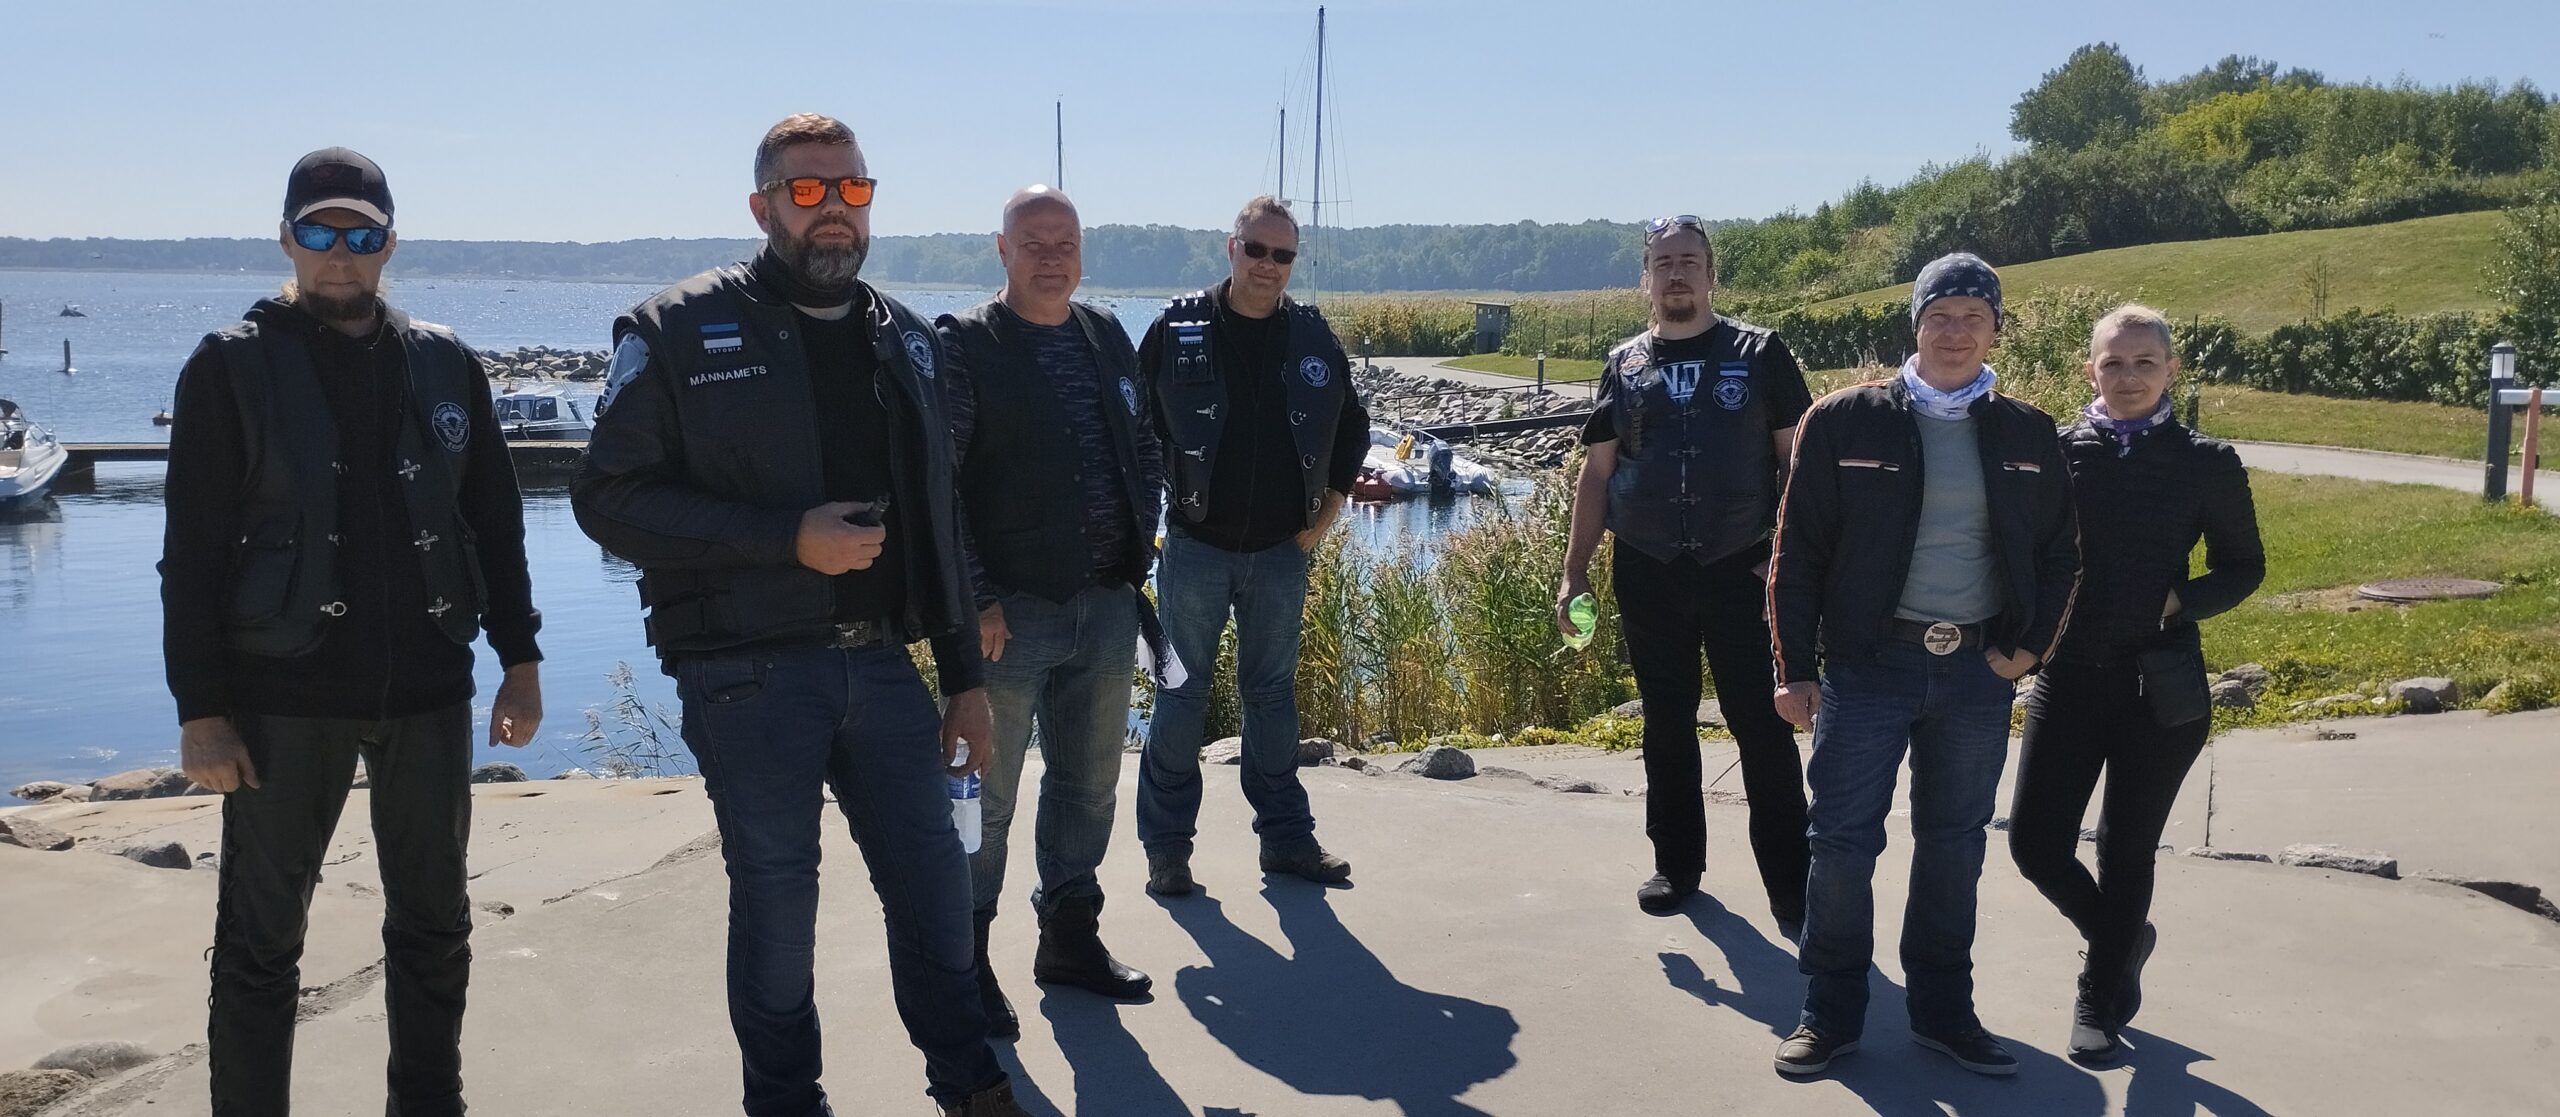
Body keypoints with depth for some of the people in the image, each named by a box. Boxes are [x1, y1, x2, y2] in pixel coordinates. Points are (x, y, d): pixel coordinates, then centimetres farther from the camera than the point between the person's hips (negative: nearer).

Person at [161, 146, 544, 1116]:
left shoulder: (447, 366, 7)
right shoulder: (233, 367, -2)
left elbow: (495, 522, 12)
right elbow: (194, 553, -4)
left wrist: (519, 656, 7)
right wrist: (201, 708, -9)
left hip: (428, 693, 3)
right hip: (284, 698, -3)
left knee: (434, 927, 12)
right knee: (262, 939, 5)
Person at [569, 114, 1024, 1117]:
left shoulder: (905, 341, 11)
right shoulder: (679, 330, -5)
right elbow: (609, 497, -10)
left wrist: (963, 675, 12)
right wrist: (786, 538, -18)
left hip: (881, 663, 4)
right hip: (748, 676, -4)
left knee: (934, 881, 7)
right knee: (776, 899, 5)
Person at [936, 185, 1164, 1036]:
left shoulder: (1106, 336, 10)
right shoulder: (965, 345, -8)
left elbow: (1147, 447, 20)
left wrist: (1140, 544, 9)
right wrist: (974, 599, -15)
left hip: (1108, 604, 6)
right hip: (1011, 612, -6)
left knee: (1089, 785, 16)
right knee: (987, 791, 4)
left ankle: (1070, 937, 31)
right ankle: (967, 960, 17)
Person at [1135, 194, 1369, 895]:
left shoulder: (1313, 337, 4)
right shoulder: (1177, 330, -5)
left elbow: (1352, 425, 16)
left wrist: (1328, 509, 9)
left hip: (1282, 552, 3)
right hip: (1196, 549, -3)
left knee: (1273, 694, 12)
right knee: (1181, 696, 3)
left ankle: (1287, 836, 21)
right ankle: (1167, 845, 12)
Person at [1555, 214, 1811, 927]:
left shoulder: (1759, 353, 1)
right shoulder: (1624, 365, 8)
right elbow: (1597, 473, 10)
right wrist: (1575, 571, 6)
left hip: (1740, 573, -3)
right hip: (1647, 576, 3)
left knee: (1763, 729, -2)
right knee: (1667, 726, 12)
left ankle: (1789, 883, 6)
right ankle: (1676, 864, 25)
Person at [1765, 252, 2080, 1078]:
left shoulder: (2026, 435, 6)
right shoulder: (1845, 421, -3)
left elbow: (2059, 554, 13)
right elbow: (1799, 551, -2)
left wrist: (2030, 647, 1)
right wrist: (1795, 667, -5)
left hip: (1978, 670, 3)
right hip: (1870, 662, -2)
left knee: (1954, 845, 12)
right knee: (1842, 839, -1)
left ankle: (1942, 1008, 26)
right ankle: (1831, 1010, 15)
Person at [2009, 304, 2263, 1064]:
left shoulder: (2206, 463, -2)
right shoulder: (2056, 452, -2)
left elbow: (2244, 567, 7)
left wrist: (2183, 602, -10)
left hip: (2159, 686, -1)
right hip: (2067, 678, 1)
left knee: (2126, 855, 8)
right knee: (2036, 844, 1)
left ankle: (2103, 997, 30)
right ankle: (2122, 940, 32)